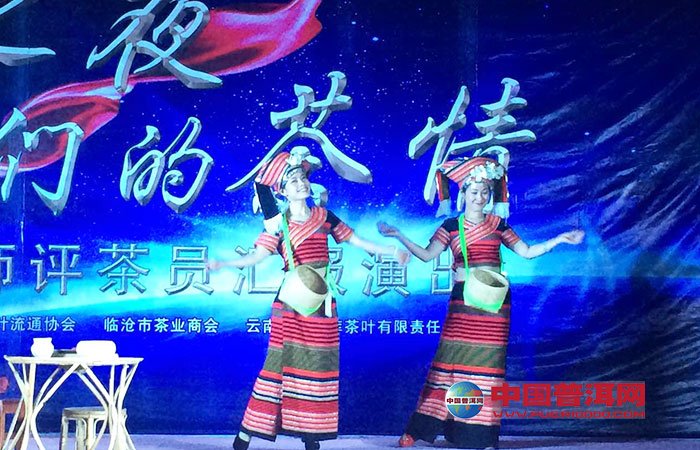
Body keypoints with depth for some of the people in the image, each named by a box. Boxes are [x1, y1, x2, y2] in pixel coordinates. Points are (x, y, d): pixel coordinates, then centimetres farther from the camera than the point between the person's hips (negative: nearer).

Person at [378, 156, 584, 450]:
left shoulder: (498, 225, 8)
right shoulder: (451, 226, 4)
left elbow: (527, 252, 10)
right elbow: (427, 255, -2)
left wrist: (560, 239, 3)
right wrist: (399, 236, -10)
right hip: (462, 299, -1)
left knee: (488, 364, 1)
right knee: (451, 360, -4)